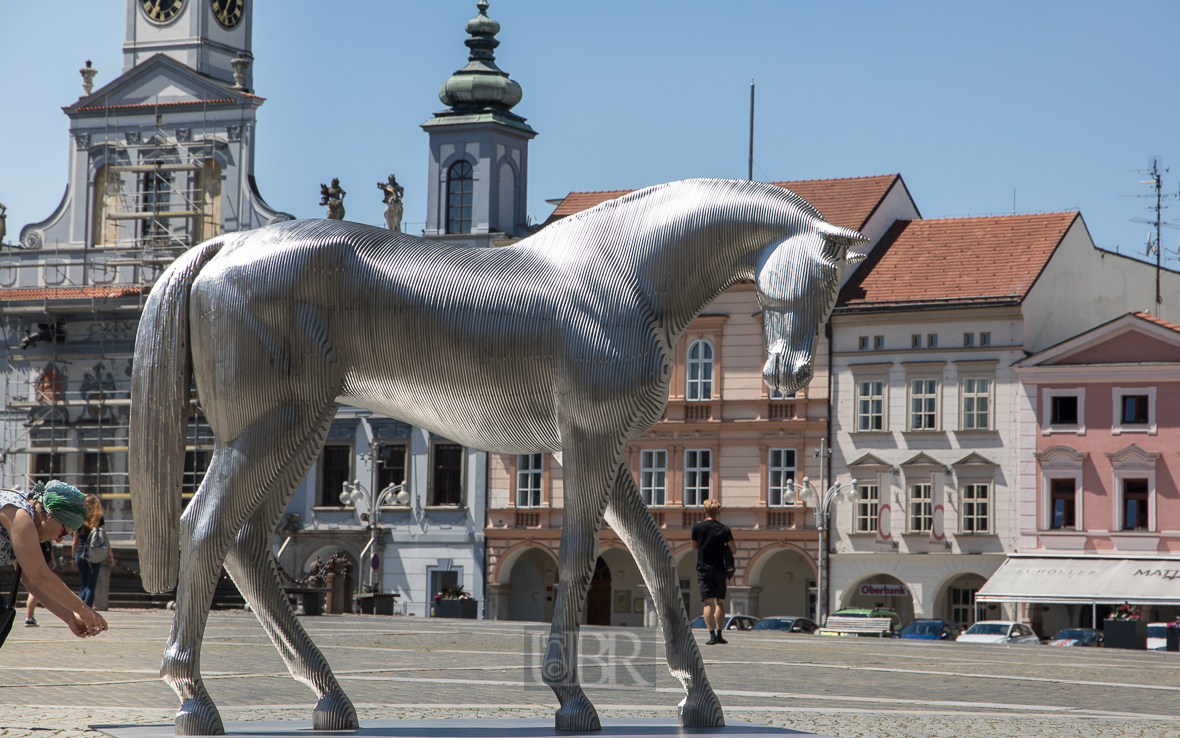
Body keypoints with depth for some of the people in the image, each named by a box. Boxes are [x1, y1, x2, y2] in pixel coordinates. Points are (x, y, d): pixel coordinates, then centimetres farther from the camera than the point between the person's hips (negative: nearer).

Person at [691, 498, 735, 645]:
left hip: (703, 569, -1)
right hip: (719, 569, 1)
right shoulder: (724, 529, -2)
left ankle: (712, 635, -17)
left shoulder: (697, 527, -2)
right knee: (720, 602, 15)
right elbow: (734, 550, -2)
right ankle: (719, 634, 17)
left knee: (708, 603, -6)